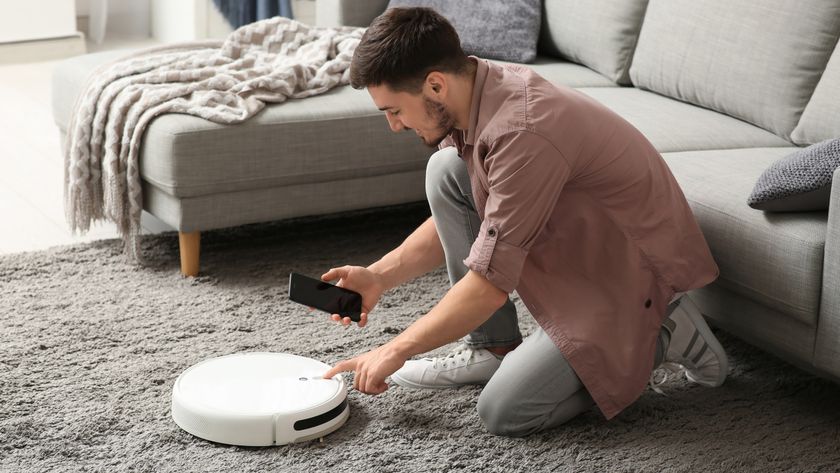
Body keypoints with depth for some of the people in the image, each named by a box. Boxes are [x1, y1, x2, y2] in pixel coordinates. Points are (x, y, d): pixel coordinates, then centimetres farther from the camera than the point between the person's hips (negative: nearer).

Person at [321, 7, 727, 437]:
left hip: (634, 266, -9)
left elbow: (489, 285, -27)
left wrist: (396, 350, -16)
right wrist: (379, 276, -2)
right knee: (446, 170, -5)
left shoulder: (523, 131, -33)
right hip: (574, 235, 9)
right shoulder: (475, 93, -5)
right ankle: (491, 348, 4)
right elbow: (453, 219, 11)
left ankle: (659, 336, 3)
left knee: (504, 412, -13)